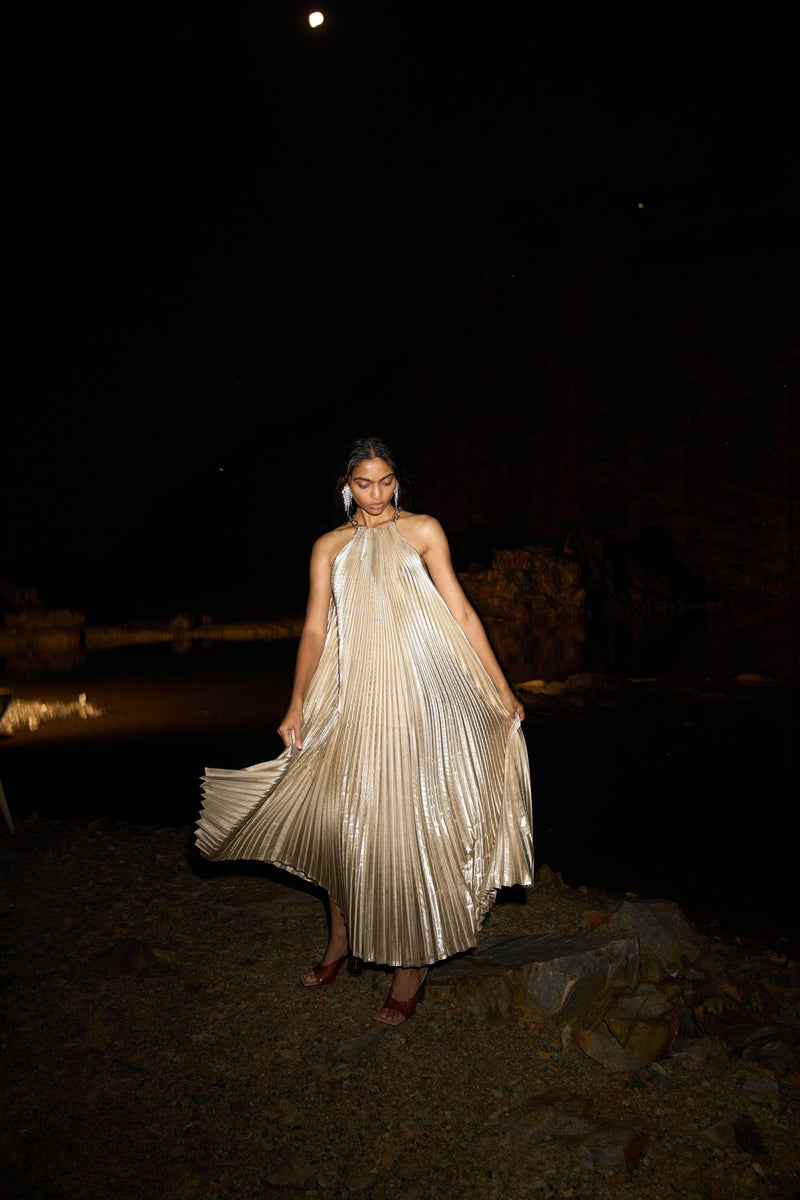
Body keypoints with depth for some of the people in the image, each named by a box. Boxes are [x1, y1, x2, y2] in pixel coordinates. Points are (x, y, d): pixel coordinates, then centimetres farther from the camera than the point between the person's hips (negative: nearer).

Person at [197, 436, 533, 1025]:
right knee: (336, 814, 5)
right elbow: (315, 630, 5)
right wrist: (297, 705, -6)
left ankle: (415, 963, 14)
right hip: (355, 698, 3)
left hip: (419, 694, -3)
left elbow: (461, 612, 3)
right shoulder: (330, 547, 11)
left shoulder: (423, 531, 5)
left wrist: (502, 689, 1)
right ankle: (343, 937, 28)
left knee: (412, 822, 0)